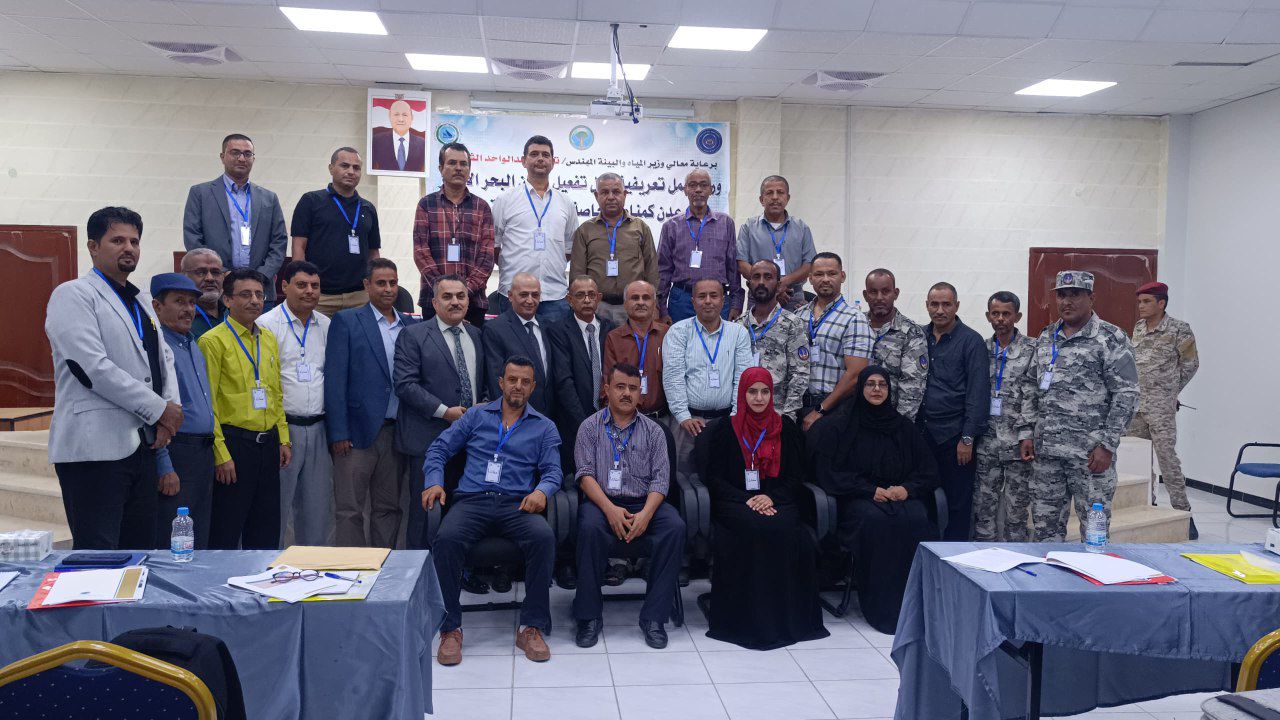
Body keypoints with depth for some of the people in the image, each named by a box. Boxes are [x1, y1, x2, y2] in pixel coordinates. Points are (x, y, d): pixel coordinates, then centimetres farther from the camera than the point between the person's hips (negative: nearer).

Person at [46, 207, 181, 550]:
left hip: (141, 443, 8)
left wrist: (171, 408, -1)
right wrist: (158, 409, -12)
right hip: (95, 447, -8)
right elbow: (93, 368, -16)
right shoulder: (72, 295, -5)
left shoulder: (140, 299, 21)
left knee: (140, 551, 10)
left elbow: (163, 357, 19)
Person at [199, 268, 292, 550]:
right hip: (233, 444, -6)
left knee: (266, 533, 13)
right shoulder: (213, 341, -8)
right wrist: (221, 453, -15)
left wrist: (283, 439, 11)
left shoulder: (269, 339, 13)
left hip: (268, 444, 7)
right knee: (226, 533, 2)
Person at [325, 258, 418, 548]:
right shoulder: (346, 321, 0)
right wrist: (338, 433, -12)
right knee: (349, 511, 0)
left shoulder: (410, 326, 12)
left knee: (389, 509, 11)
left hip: (397, 433, 4)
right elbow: (335, 380, -5)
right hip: (357, 431, -4)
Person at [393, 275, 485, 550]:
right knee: (424, 508, 1)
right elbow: (405, 383, -11)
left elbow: (484, 381, 22)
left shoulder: (476, 335, 15)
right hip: (429, 438, -5)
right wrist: (444, 411, -15)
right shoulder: (413, 335, -3)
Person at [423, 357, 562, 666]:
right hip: (471, 500, 0)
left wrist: (541, 490, -16)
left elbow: (553, 470, 7)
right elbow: (439, 448, 15)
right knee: (447, 539, -32)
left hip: (517, 503, 0)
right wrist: (434, 482, -3)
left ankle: (532, 627, -21)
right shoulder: (477, 416, 18)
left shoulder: (544, 427, 17)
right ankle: (450, 628, -18)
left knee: (543, 537, -33)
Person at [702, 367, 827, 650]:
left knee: (784, 530, -33)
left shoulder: (786, 428, 13)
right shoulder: (723, 429, 8)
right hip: (734, 503, -1)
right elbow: (714, 477, 3)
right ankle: (747, 615, -24)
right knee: (753, 528, -34)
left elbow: (796, 476, 10)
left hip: (777, 502, 1)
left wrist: (771, 497, -10)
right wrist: (747, 500, -12)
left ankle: (785, 612, -19)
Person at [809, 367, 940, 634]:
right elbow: (828, 472, -1)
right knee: (875, 520, -35)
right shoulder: (840, 427, 8)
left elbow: (928, 470, 15)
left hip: (902, 495, 3)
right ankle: (880, 606, -28)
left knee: (917, 521, -31)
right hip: (858, 498, -2)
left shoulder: (905, 427, 17)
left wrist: (907, 488, -7)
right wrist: (871, 490, -10)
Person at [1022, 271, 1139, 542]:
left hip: (1090, 452, -5)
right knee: (1045, 524, 10)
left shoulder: (1111, 339, -5)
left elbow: (1126, 395, -9)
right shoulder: (1045, 338, 13)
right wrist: (1029, 433, 10)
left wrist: (1107, 445, -13)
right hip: (1045, 450, 5)